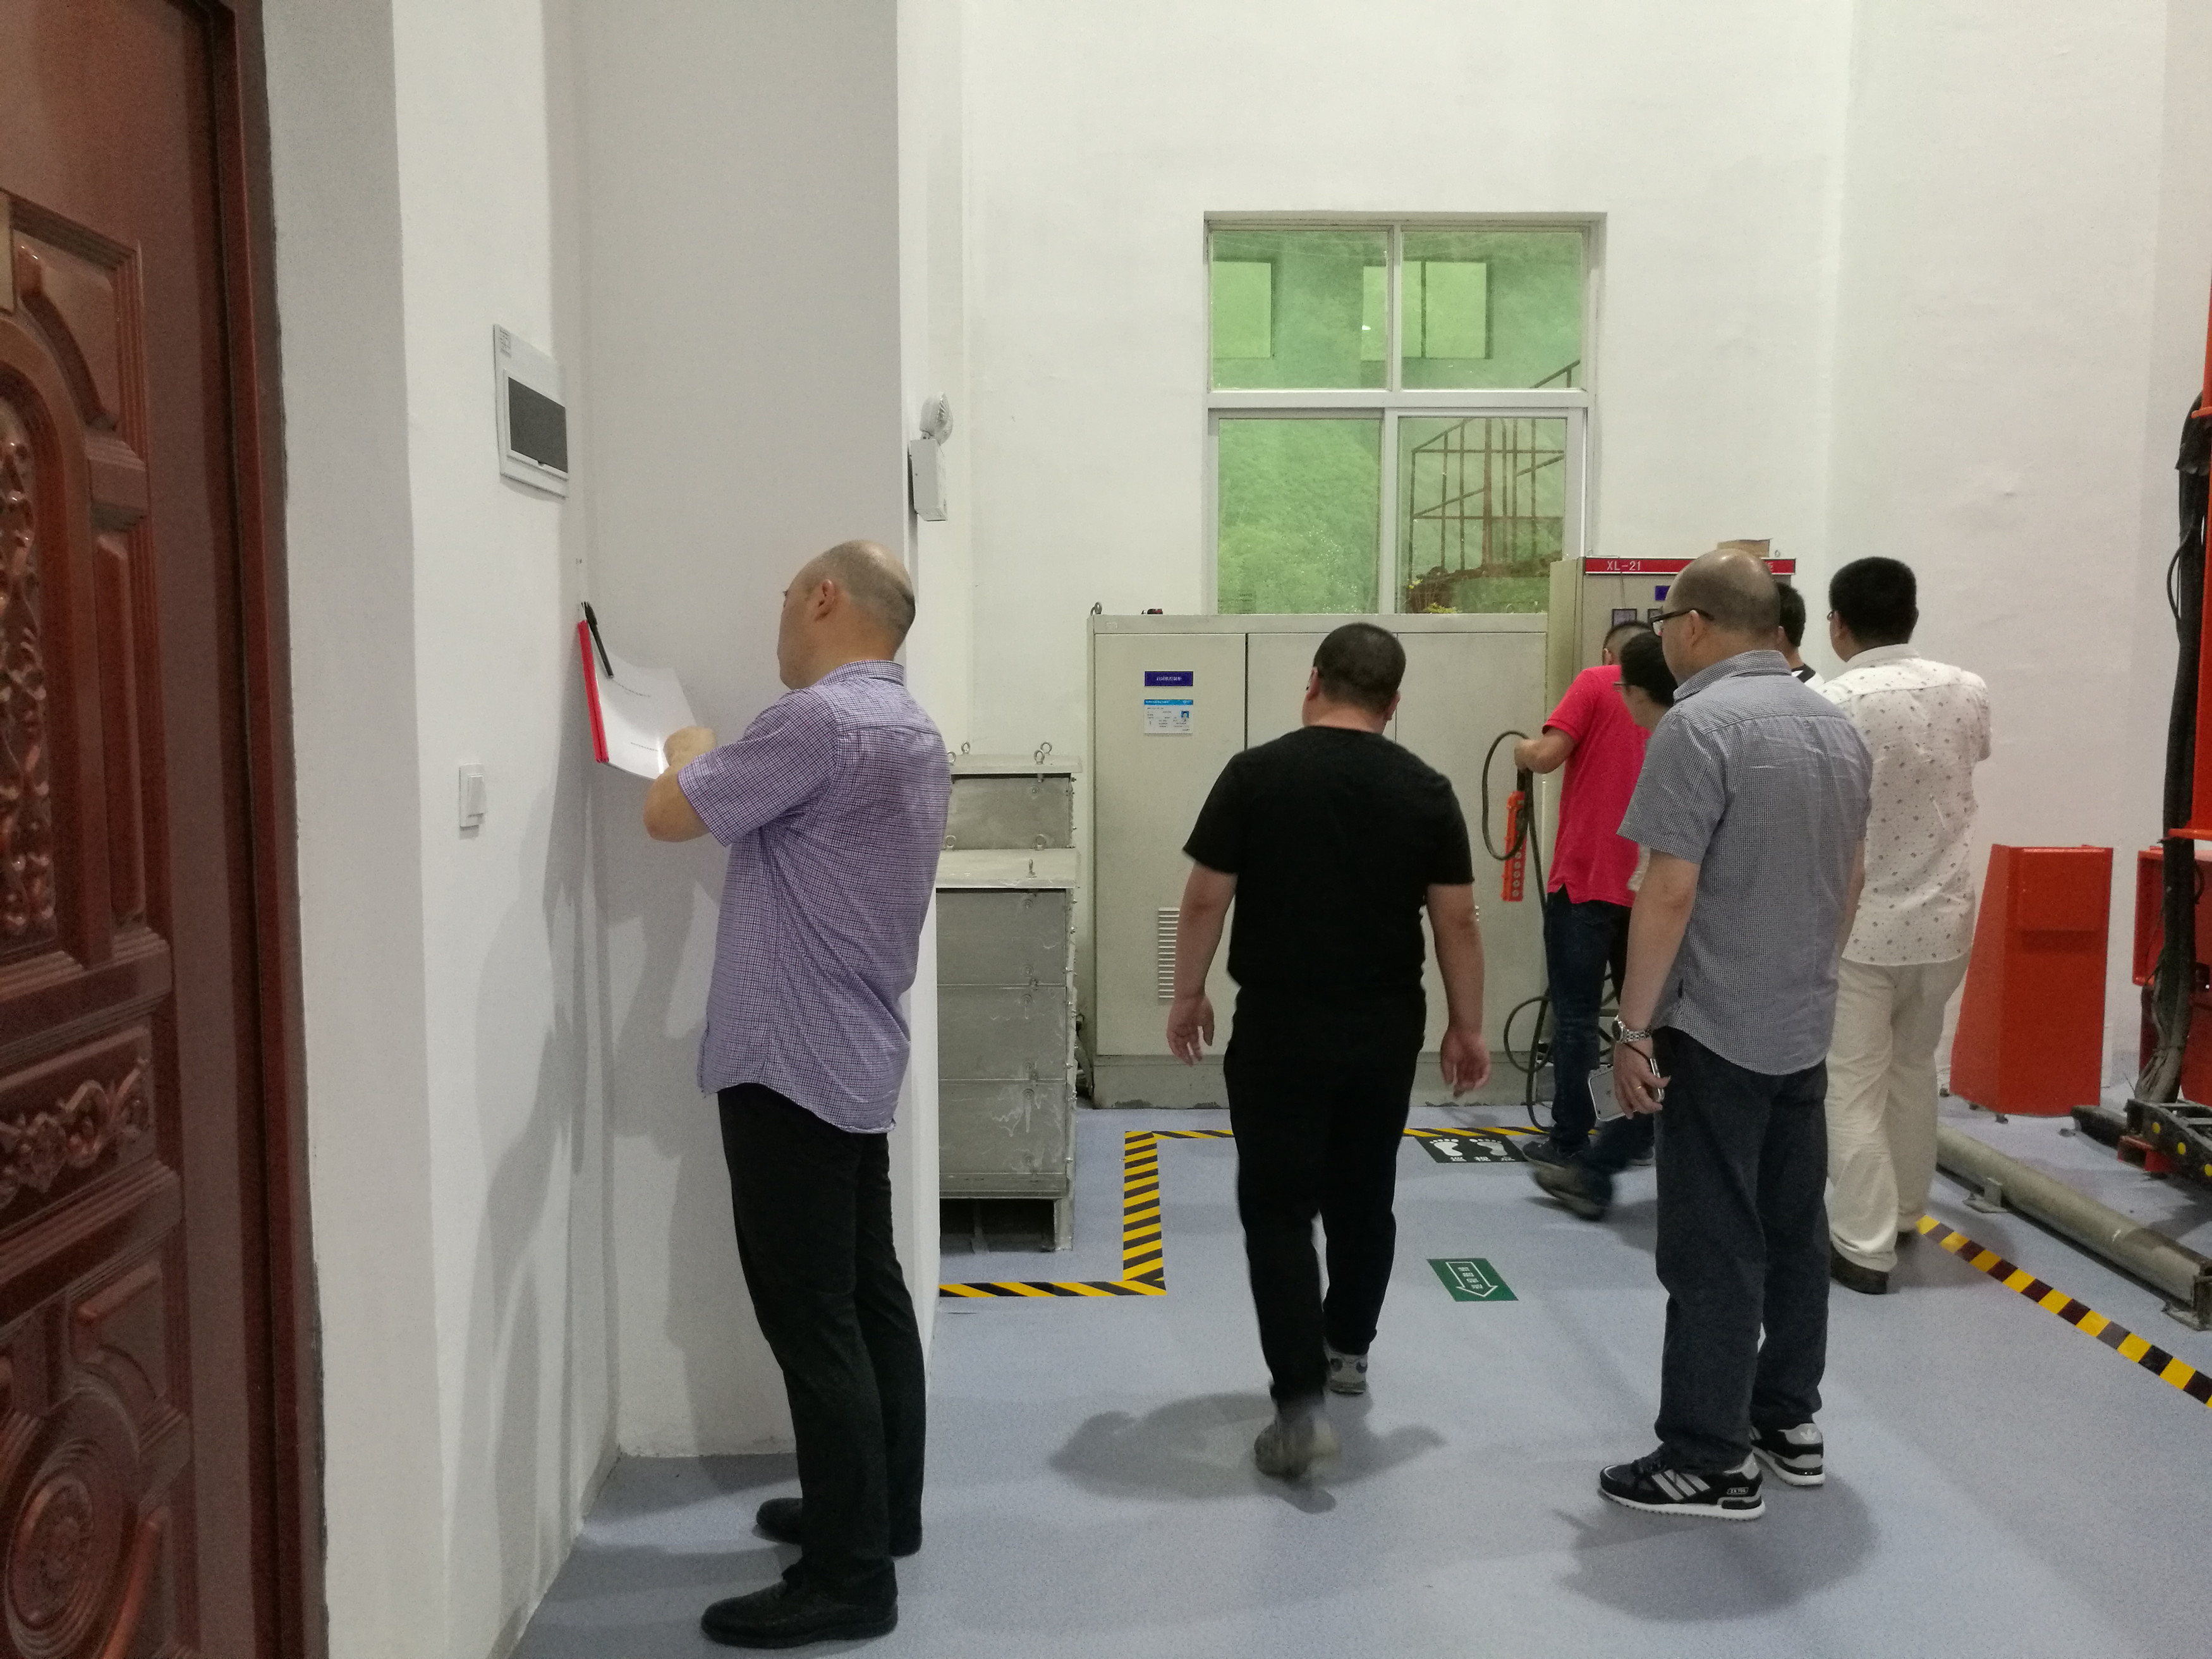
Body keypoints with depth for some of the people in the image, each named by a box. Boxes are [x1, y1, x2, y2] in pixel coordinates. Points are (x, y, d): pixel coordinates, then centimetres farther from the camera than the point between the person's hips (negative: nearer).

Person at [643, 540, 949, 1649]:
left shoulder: (820, 721, -19)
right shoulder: (909, 729, 13)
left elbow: (667, 815, -12)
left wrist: (689, 752, 7)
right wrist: (723, 769, 22)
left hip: (793, 1061, -10)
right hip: (854, 1054, 10)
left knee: (811, 1317, -3)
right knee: (868, 1293, 17)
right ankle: (882, 1510, 29)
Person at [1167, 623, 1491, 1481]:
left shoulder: (1256, 774, -8)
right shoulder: (1426, 791, -1)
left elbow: (1205, 901, -6)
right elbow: (1456, 921, 1)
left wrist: (1188, 996, 7)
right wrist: (1466, 1027, 11)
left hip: (1279, 1027, -3)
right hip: (1384, 1031, 4)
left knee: (1278, 1208, 2)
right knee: (1364, 1199, 20)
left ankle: (1300, 1403, -5)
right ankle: (1348, 1350, 37)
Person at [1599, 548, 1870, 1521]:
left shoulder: (1701, 724, -17)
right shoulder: (1836, 728, 9)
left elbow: (1671, 893, -21)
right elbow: (1849, 884, 17)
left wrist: (1633, 1027, -15)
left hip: (1716, 1030, -8)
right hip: (1805, 1027, 8)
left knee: (1713, 1248, -1)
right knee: (1793, 1230, 17)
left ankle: (1712, 1463, 7)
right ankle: (1788, 1420, 28)